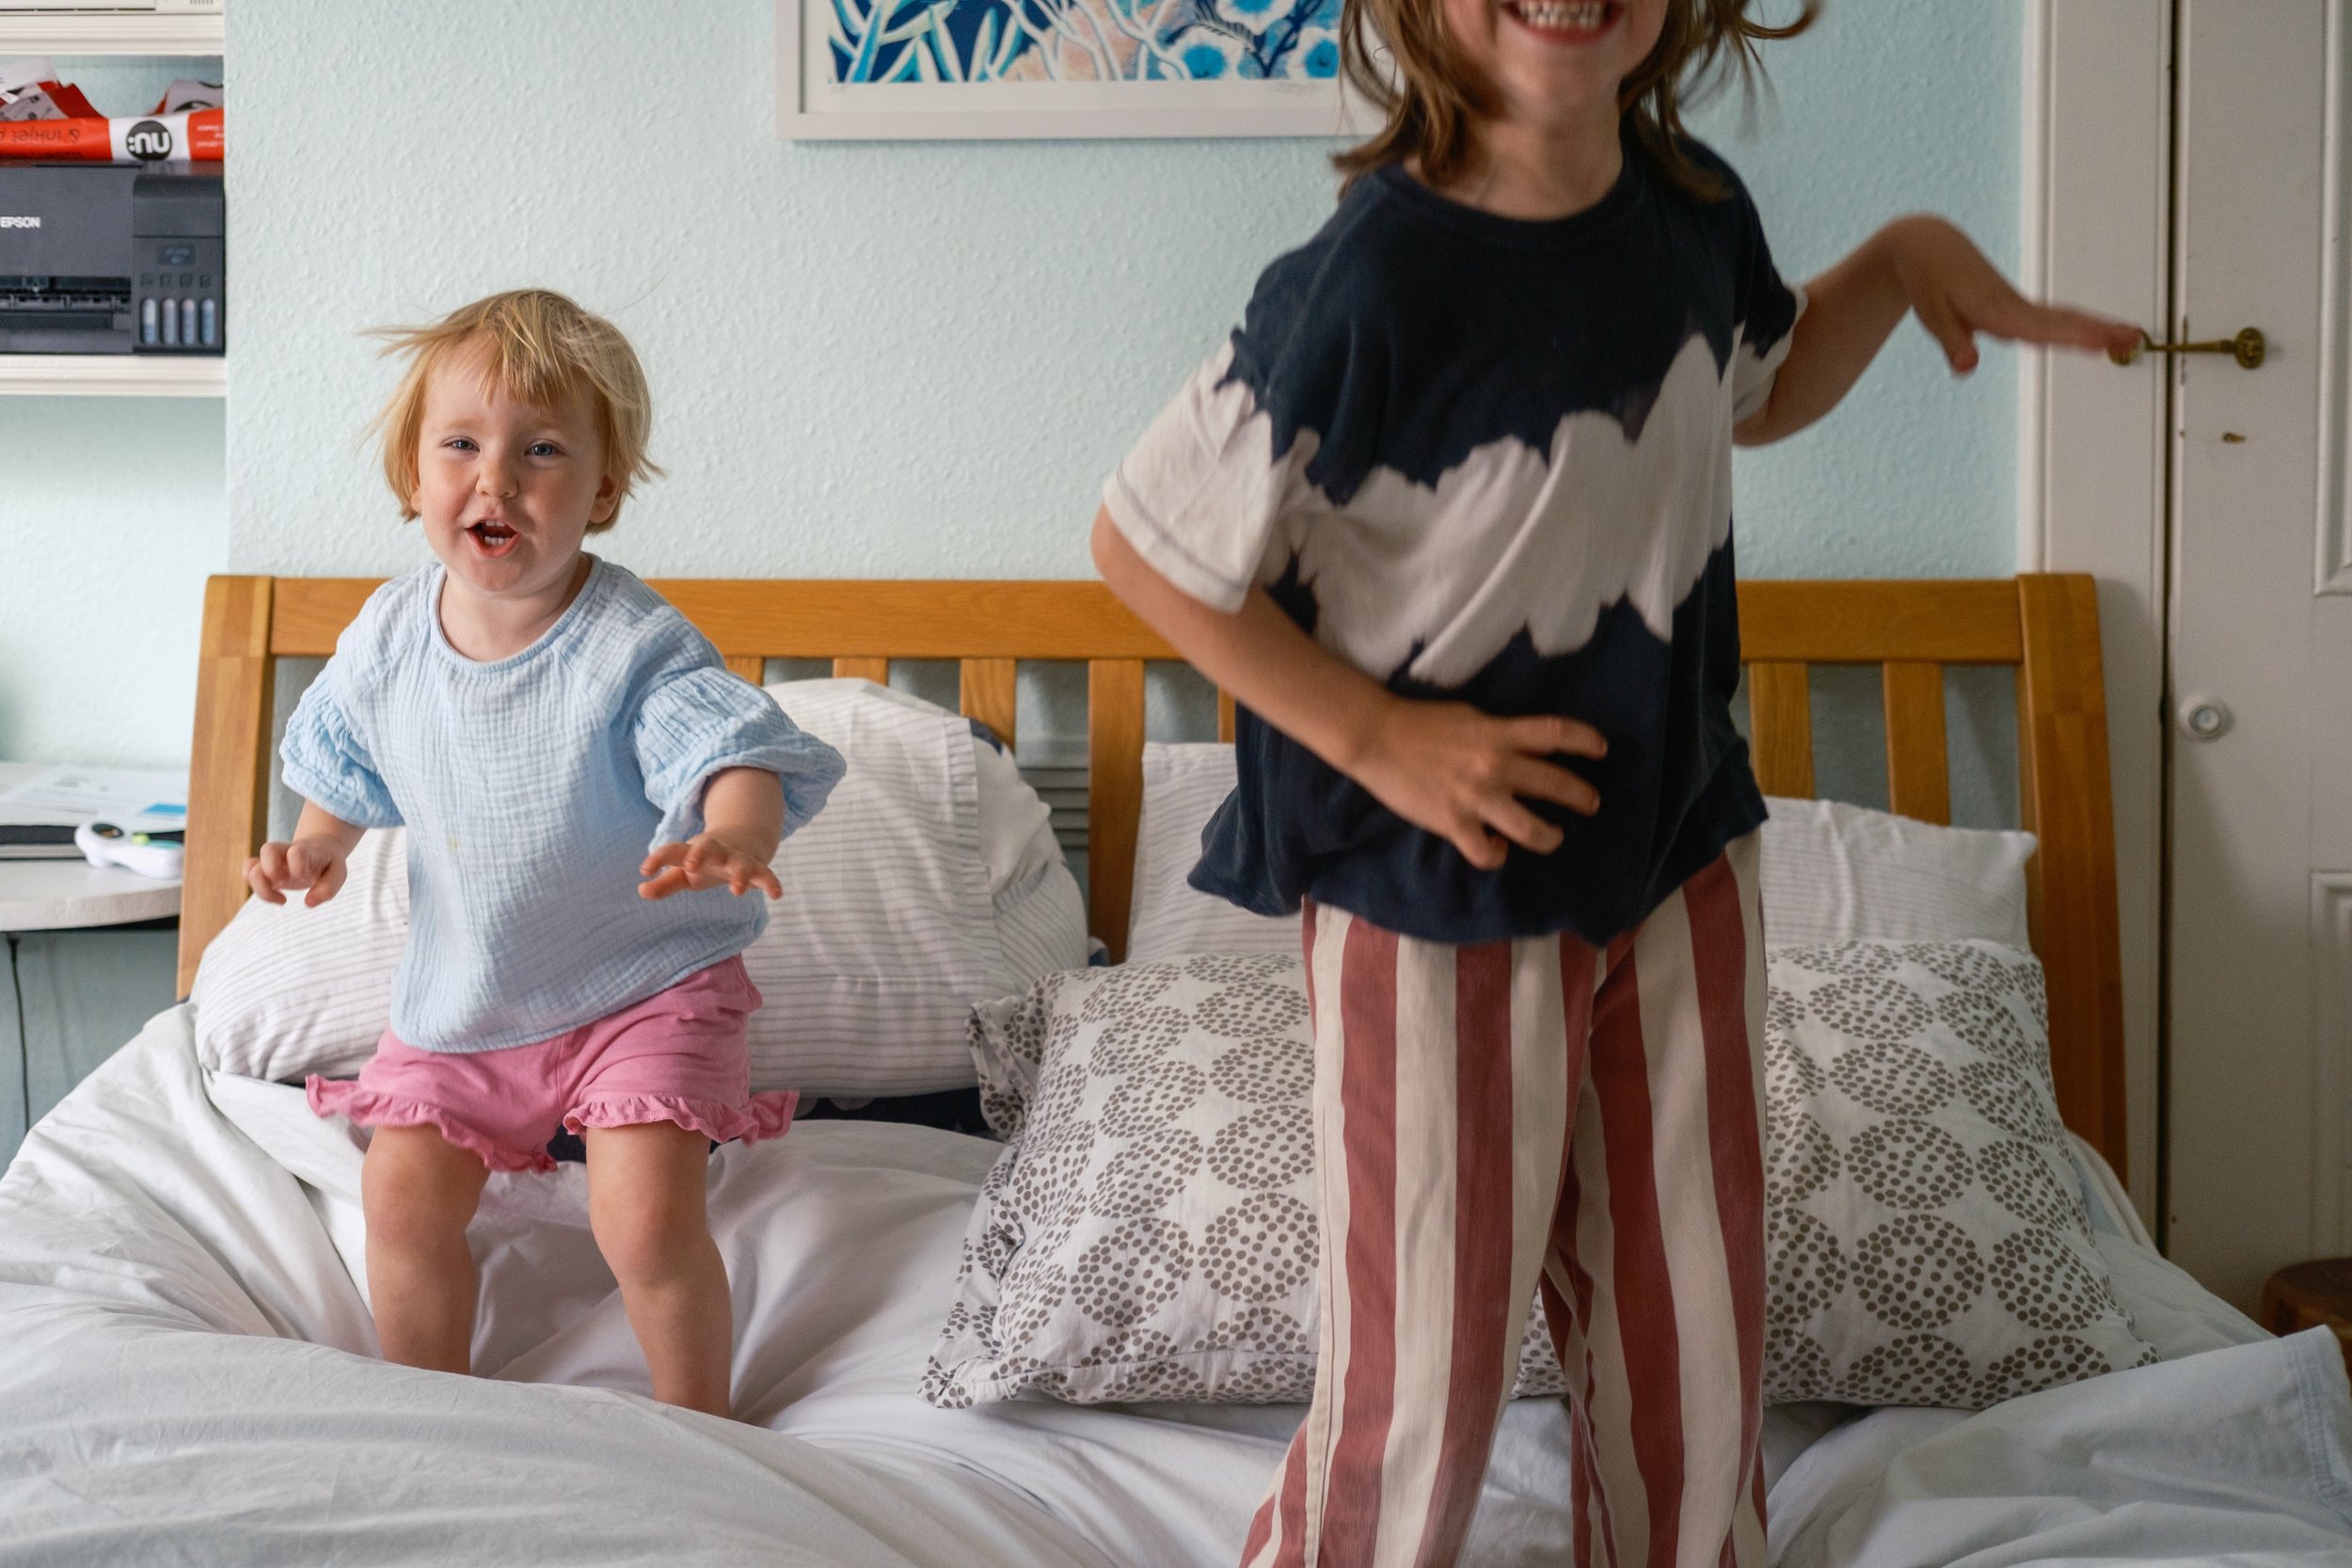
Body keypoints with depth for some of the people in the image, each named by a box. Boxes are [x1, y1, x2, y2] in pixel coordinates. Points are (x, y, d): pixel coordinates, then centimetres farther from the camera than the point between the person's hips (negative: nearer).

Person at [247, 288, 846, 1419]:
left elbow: (737, 755, -34)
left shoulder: (634, 648, -22)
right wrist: (317, 845, -5)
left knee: (645, 1215, -16)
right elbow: (347, 764, 13)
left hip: (642, 985, -5)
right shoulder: (387, 636, -5)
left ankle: (697, 1434, 9)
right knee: (402, 1198, 3)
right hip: (460, 990, 5)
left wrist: (731, 838, -56)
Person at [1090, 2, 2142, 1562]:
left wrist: (1902, 259, 3)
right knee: (1425, 1387, 5)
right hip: (1447, 903, -6)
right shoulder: (1374, 279, -24)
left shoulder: (1693, 206, -3)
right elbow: (1144, 543, -15)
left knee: (1695, 1349, 16)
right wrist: (1376, 737, -19)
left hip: (1680, 862, 6)